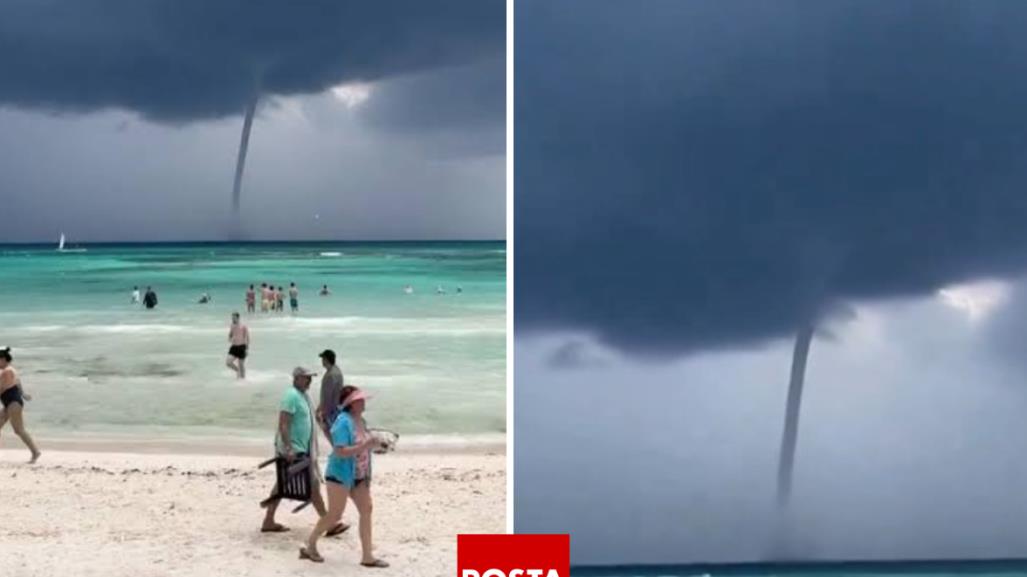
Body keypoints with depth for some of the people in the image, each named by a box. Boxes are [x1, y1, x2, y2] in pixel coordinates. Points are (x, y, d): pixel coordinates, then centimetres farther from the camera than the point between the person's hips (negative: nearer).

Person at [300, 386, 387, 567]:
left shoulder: (360, 420, 7)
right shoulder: (343, 422, -20)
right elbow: (340, 451, -27)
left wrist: (373, 444, 3)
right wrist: (365, 446, -31)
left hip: (359, 476, 8)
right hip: (340, 474, -8)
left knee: (366, 510, 3)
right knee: (335, 515, 0)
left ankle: (367, 556, 7)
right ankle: (309, 546, 21)